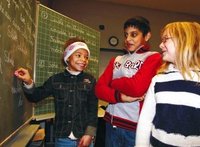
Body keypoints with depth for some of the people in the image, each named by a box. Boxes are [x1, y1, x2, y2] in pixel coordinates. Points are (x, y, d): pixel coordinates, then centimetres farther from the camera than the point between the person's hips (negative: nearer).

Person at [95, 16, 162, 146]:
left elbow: (137, 87, -20)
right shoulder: (116, 60, 11)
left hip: (135, 125, -5)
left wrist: (113, 82, -2)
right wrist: (120, 96, -17)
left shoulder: (153, 58, -6)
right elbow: (99, 88, 1)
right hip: (111, 122, 5)